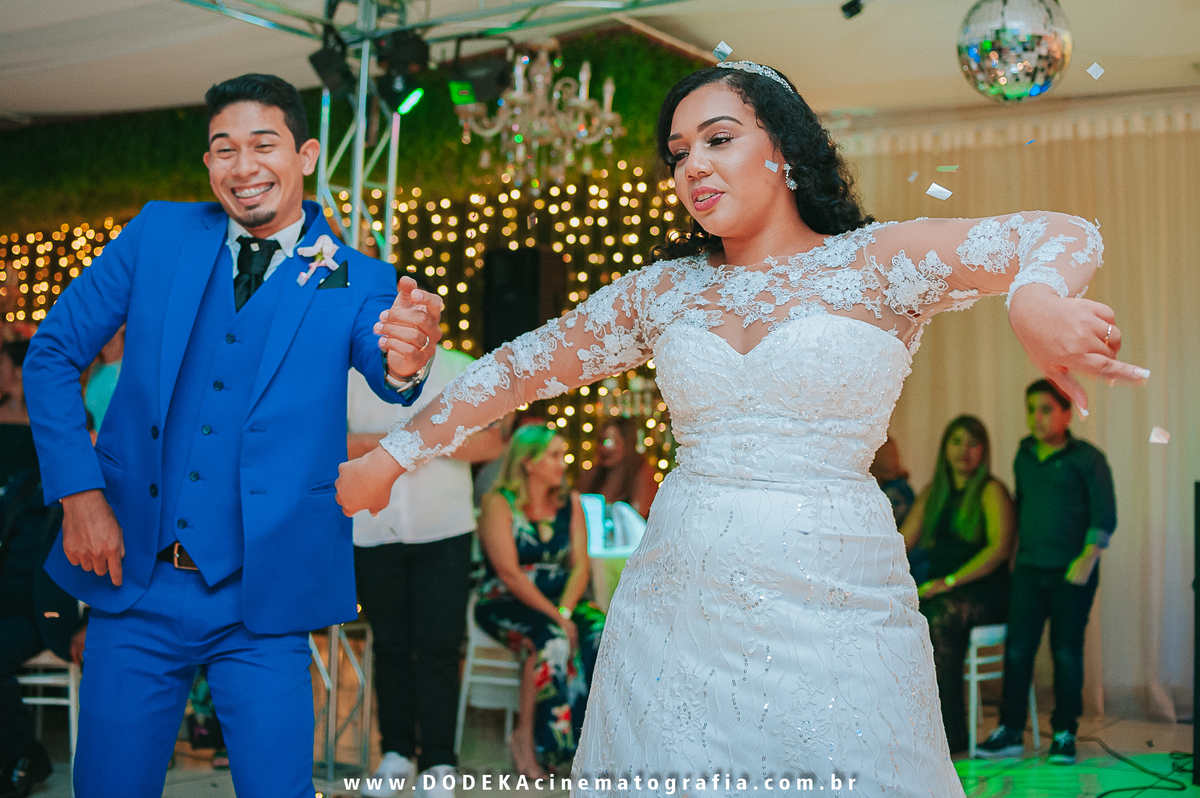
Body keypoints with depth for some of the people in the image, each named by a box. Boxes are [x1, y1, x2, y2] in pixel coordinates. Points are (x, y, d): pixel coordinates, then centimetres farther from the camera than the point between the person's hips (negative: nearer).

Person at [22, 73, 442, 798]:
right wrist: (79, 492, -6)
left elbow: (390, 377, -22)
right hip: (133, 581, 2)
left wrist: (408, 362, -47)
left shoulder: (356, 283, -4)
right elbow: (54, 353, 5)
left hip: (263, 603, -2)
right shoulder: (160, 234, 2)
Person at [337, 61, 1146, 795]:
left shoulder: (875, 263, -1)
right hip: (675, 614, 3)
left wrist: (1035, 296, -34)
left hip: (835, 616, -3)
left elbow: (1063, 234, -10)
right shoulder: (660, 292, 9)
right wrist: (391, 457, 13)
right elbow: (519, 368, 15)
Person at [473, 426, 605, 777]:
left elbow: (580, 564, 3)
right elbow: (509, 573, -14)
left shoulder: (570, 502, 10)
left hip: (562, 602, 5)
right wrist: (553, 615, -20)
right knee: (551, 641, -34)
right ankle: (524, 736, -18)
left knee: (603, 636, -25)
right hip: (506, 603, -5)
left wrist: (565, 610, -15)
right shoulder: (499, 503, -6)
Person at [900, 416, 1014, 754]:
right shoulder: (932, 493, 19)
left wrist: (949, 581, -20)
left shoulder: (991, 491, 0)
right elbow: (904, 539, 16)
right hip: (939, 589, 5)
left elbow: (1000, 547, -12)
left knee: (940, 617, -36)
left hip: (984, 591, -5)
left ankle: (950, 735, -32)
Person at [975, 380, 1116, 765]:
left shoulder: (1087, 458, -3)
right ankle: (1010, 731, 3)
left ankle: (1064, 735, 9)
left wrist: (1087, 559, -15)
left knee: (1066, 650, -1)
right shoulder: (1024, 457, 13)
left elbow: (1105, 516, -5)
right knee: (1017, 647, -2)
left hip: (1071, 571, -4)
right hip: (1029, 567, 4)